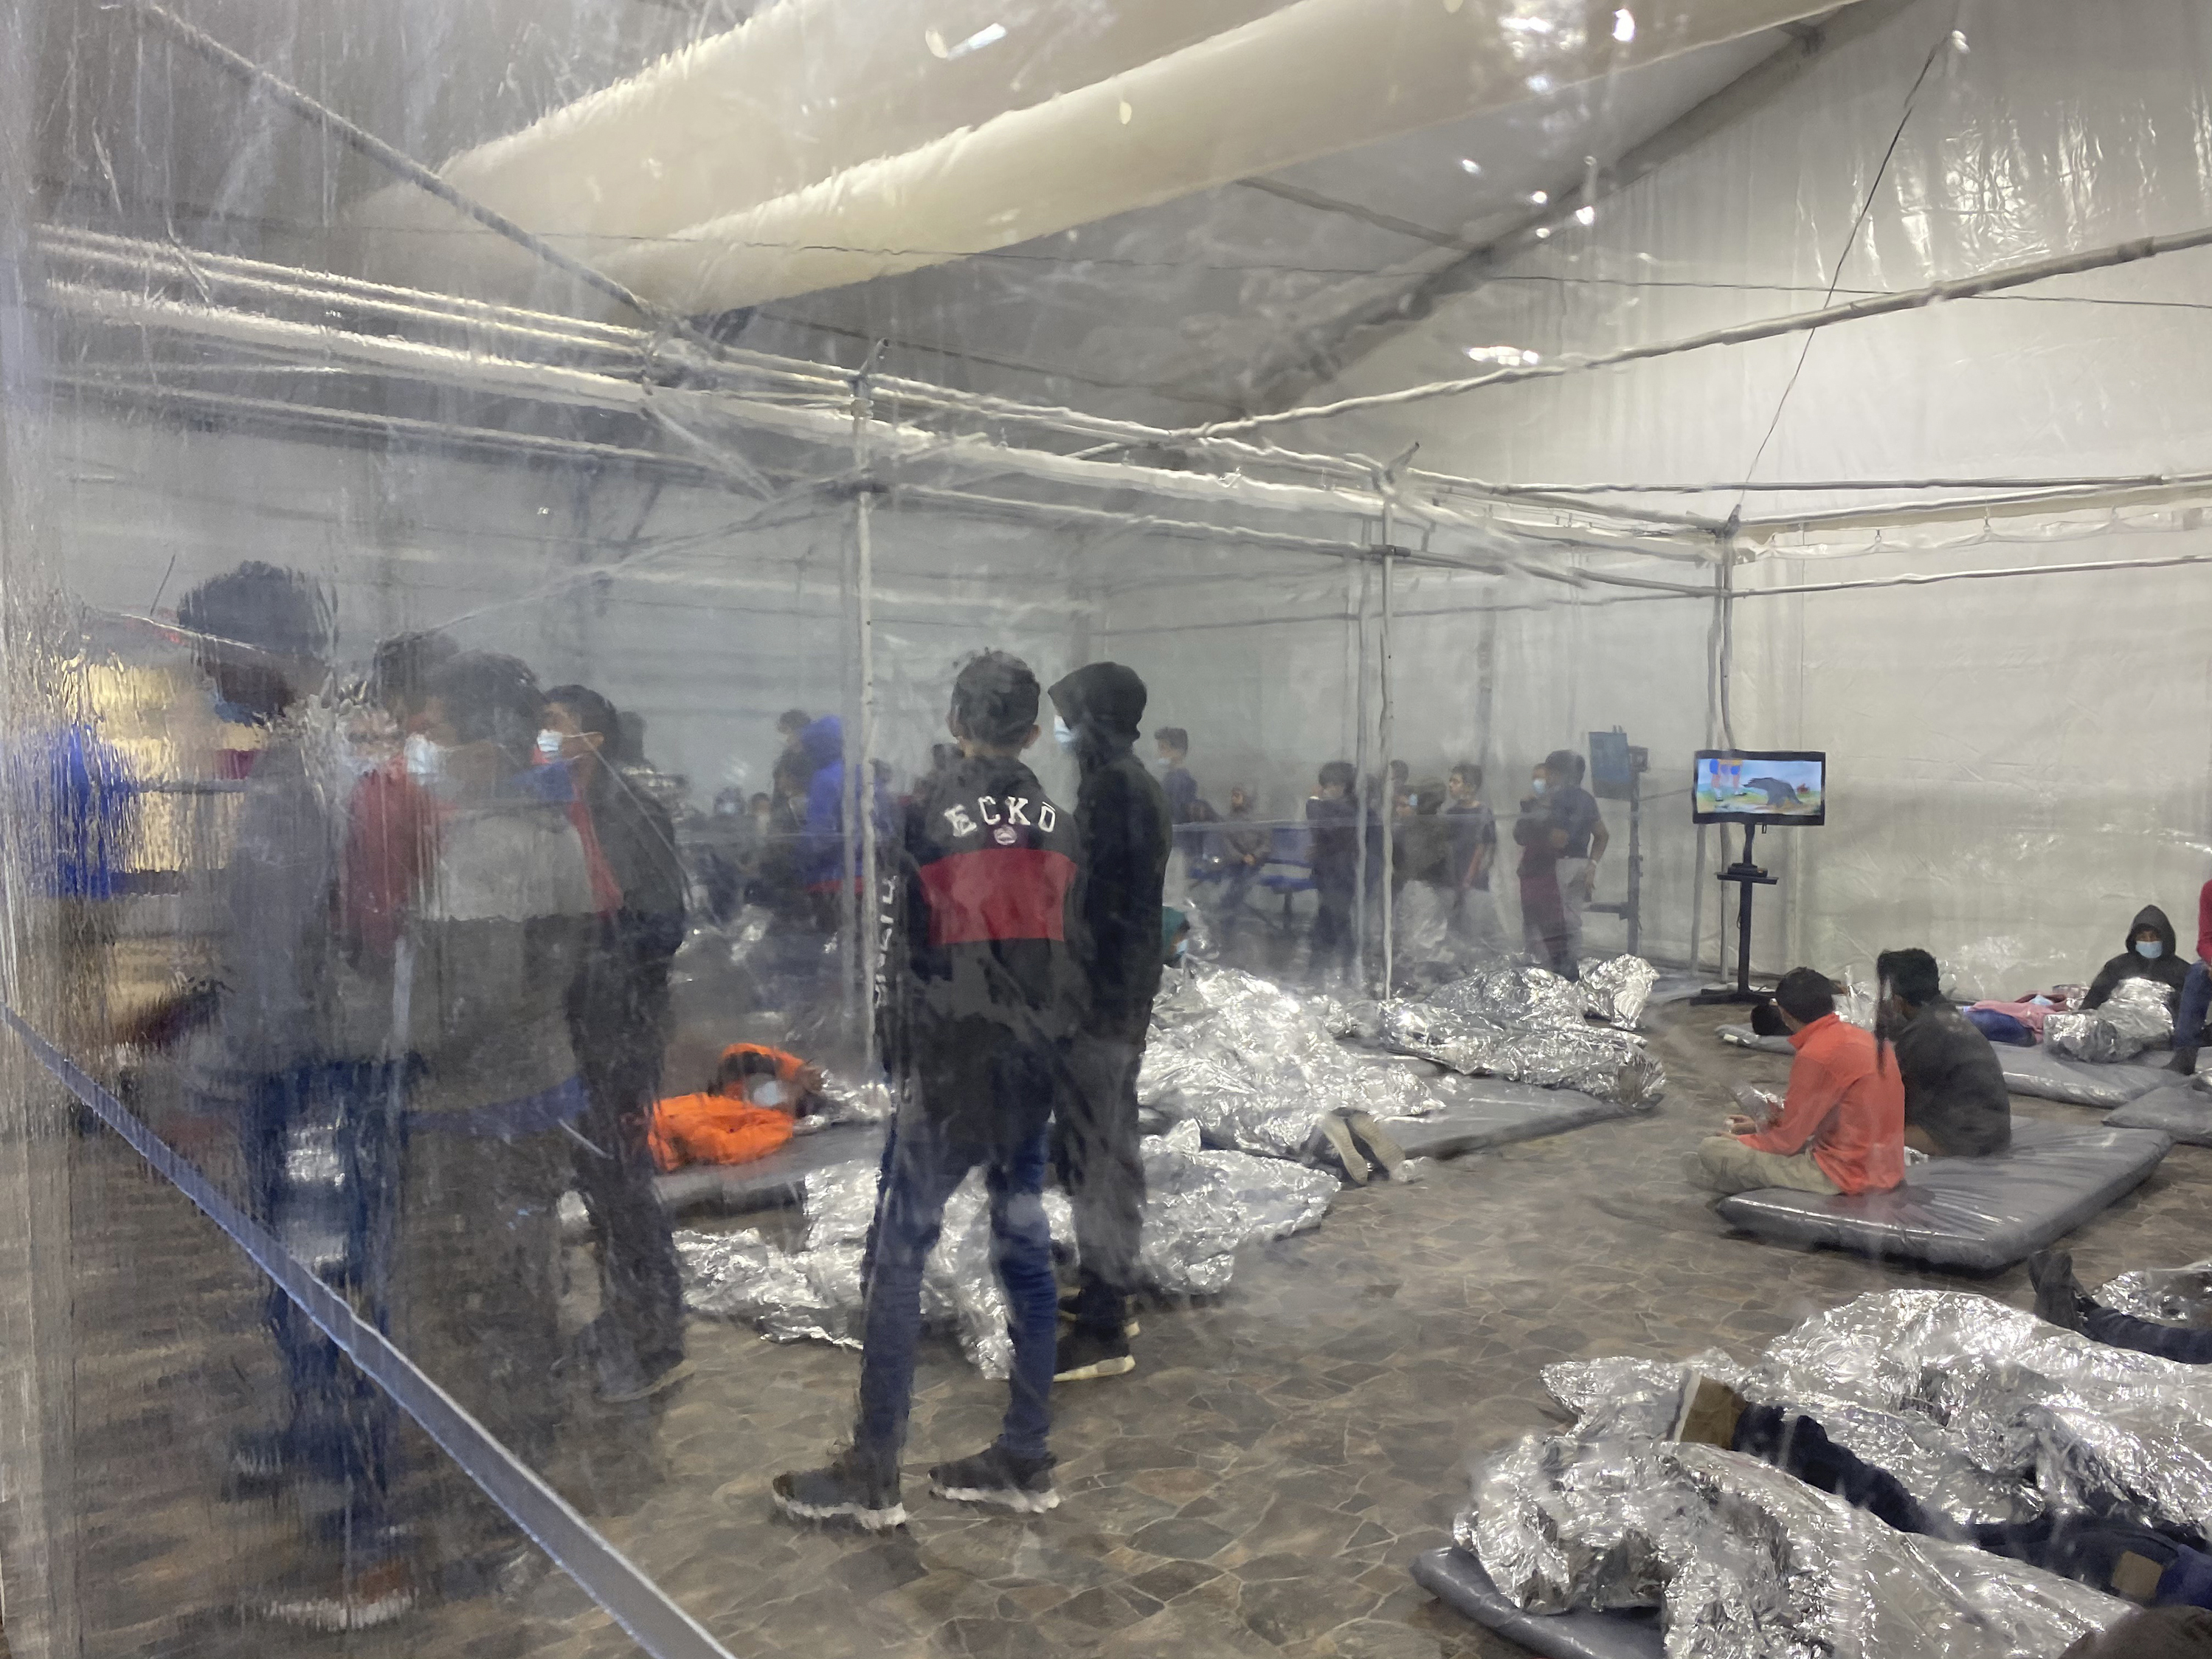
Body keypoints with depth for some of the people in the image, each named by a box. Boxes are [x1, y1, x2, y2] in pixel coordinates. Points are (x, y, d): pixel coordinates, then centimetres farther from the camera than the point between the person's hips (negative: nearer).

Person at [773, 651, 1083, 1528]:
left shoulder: (926, 814, -8)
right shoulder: (1062, 825, 6)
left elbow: (899, 947, -5)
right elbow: (1079, 953, 10)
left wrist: (898, 1053, 8)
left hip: (951, 1069, -5)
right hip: (1037, 1070, 5)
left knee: (897, 1257, 3)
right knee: (1025, 1251, 11)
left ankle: (873, 1477, 9)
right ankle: (1024, 1461, 20)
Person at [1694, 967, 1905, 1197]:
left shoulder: (1816, 1056, -21)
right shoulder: (1862, 1037, 6)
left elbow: (1787, 1140, -13)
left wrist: (1739, 1141, 4)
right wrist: (1762, 1127, 17)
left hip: (1845, 1175, -9)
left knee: (1712, 1151, -9)